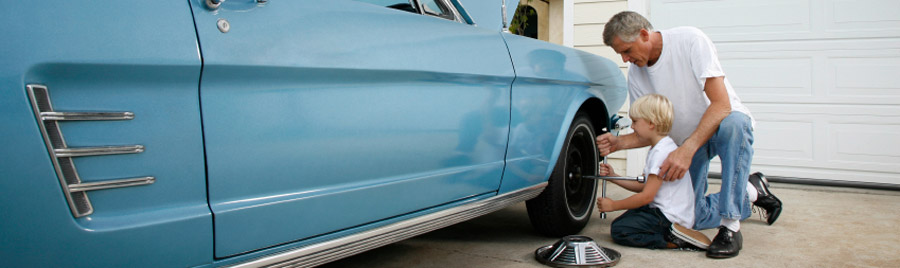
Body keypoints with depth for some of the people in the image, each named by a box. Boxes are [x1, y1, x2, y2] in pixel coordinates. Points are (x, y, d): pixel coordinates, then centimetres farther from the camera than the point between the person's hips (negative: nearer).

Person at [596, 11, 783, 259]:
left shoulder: (690, 40, -22)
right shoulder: (635, 73, -5)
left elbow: (721, 104, -29)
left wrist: (688, 150, -38)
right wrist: (618, 143, -20)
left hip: (723, 121, -5)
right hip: (686, 142, 5)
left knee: (734, 125, -41)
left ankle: (731, 226, -30)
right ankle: (751, 191, 17)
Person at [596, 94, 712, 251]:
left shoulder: (662, 152, -19)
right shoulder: (658, 148, 14)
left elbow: (647, 195, -19)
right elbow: (642, 185, 14)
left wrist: (613, 205, -9)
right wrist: (613, 176, 8)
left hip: (670, 217, -11)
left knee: (618, 230, -16)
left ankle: (674, 239, -16)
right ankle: (673, 231, 3)